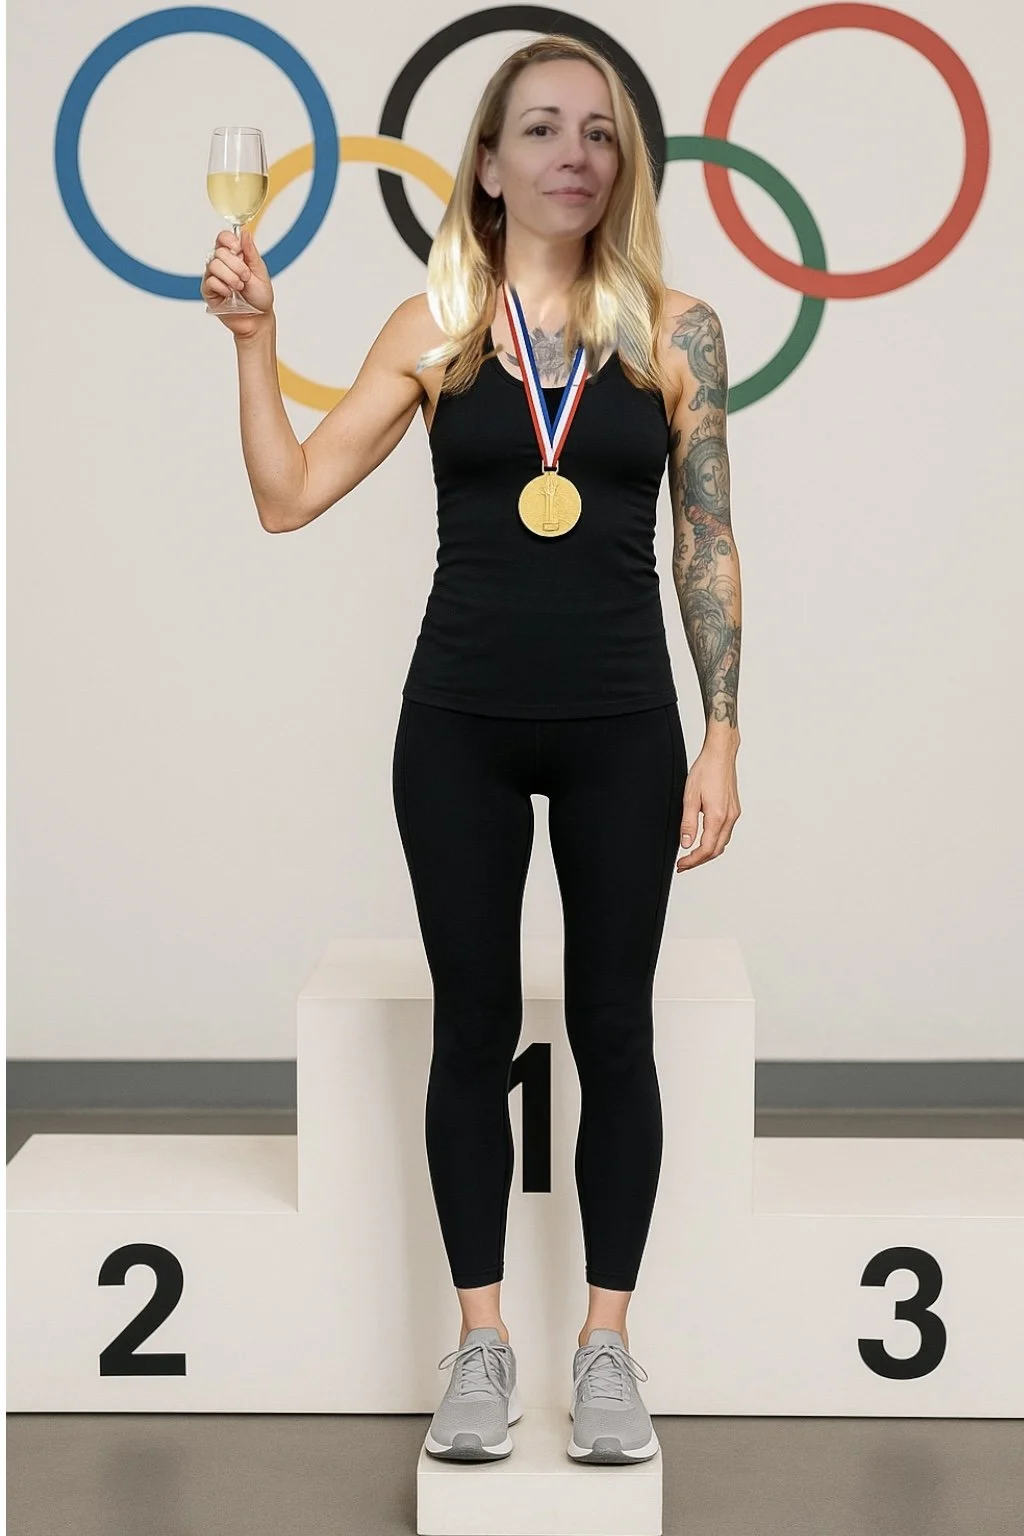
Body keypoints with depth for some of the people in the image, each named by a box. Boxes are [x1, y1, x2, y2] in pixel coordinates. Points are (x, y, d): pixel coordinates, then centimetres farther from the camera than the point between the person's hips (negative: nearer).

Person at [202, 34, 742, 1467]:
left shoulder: (675, 327, 2)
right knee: (474, 1026, 7)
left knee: (612, 1028, 6)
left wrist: (721, 738, -2)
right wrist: (254, 335, -9)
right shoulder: (433, 326, 2)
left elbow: (707, 547, 2)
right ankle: (481, 1338, 20)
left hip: (621, 725, 0)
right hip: (461, 723, 1)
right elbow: (288, 497, 0)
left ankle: (606, 1339, 20)